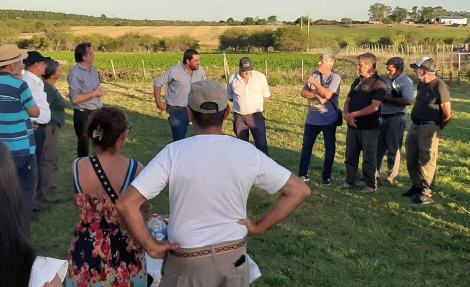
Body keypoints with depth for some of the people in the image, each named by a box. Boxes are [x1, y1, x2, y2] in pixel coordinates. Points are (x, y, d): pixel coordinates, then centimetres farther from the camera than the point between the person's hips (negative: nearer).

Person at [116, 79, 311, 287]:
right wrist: (259, 227, -2)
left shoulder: (173, 153, -17)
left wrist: (152, 247, -9)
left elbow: (125, 204, -20)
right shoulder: (249, 153, -11)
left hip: (187, 263, -1)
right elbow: (300, 191, -3)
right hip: (235, 260, 2)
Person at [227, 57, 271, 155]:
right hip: (239, 117, 2)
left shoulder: (260, 77, -2)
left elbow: (266, 97, 7)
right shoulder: (232, 78, 1)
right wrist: (240, 101, -1)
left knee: (261, 144, -4)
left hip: (256, 116, -2)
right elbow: (229, 96, 13)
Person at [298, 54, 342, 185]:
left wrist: (314, 83, -15)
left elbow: (328, 94, -23)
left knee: (330, 148, 5)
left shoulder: (335, 77, -10)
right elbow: (303, 92, 2)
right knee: (306, 146, 6)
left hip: (329, 119, -4)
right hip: (312, 118, 4)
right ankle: (303, 174, 15)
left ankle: (326, 176, 17)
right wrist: (315, 94, -15)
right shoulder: (314, 75, 5)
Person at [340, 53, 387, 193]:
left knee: (369, 157, 2)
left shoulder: (379, 84, -11)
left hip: (368, 127, -7)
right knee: (350, 155, 12)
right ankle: (350, 181, 24)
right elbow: (348, 101, 17)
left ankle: (371, 185, 12)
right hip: (353, 124, 7)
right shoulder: (357, 82, 14)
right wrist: (346, 115, -3)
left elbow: (374, 107, -20)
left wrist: (354, 114, -18)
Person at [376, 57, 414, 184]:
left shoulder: (406, 82, -9)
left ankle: (392, 176, 12)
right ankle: (375, 173, 19)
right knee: (378, 146, 9)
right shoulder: (388, 80, 15)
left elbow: (408, 101, -22)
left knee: (393, 149, 1)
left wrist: (388, 99, -17)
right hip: (383, 117, 7)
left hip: (397, 118, -7)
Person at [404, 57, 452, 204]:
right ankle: (417, 186, 31)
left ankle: (426, 194, 4)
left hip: (429, 128, -9)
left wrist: (437, 128, -1)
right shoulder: (422, 84, 10)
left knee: (427, 161, -4)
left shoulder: (439, 86, -16)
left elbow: (448, 114, -13)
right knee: (411, 159, 15)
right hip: (415, 126, 9)